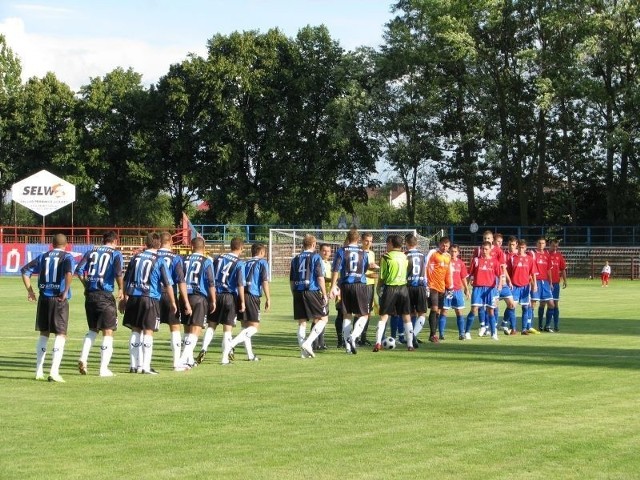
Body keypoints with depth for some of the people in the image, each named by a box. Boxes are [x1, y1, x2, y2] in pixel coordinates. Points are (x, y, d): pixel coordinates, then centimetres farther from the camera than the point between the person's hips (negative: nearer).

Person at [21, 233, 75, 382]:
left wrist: (30, 291, 10)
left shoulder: (43, 257, 11)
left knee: (43, 333, 16)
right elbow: (69, 272, -22)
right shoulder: (67, 257, -2)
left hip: (43, 299, 4)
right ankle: (54, 371, -13)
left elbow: (25, 271, 7)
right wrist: (66, 291, -15)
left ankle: (39, 371, 16)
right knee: (61, 335, -1)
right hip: (59, 299, -4)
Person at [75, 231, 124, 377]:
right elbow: (119, 273, -16)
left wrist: (87, 285, 14)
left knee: (93, 329, 21)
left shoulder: (92, 251, 11)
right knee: (108, 332, 3)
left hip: (90, 294, 5)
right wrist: (121, 290, -1)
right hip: (105, 296, -5)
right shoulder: (115, 254, -1)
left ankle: (83, 358, 3)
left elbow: (79, 270, 3)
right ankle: (104, 369, 0)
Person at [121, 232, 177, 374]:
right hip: (150, 298, -4)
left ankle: (134, 365, 15)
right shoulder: (159, 261, -4)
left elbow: (126, 280, 14)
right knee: (148, 332, 0)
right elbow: (168, 284, -6)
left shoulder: (136, 257, 8)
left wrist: (125, 298, 25)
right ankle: (145, 366, -3)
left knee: (135, 331, 12)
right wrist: (172, 303, 3)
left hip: (133, 297, 4)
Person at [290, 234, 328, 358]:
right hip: (312, 291, -5)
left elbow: (291, 280, 15)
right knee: (323, 319, 3)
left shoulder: (295, 259, 13)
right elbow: (320, 277, -8)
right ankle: (308, 343, -13)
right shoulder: (316, 257, -2)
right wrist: (324, 294, -3)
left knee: (301, 322, 9)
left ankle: (304, 351, 6)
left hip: (298, 292, 5)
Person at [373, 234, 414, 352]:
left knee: (384, 316, 1)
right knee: (406, 317, 10)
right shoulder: (404, 256, 7)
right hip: (403, 287, 3)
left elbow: (382, 277, -5)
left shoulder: (386, 257, -7)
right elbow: (406, 272, 13)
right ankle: (410, 344, 9)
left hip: (390, 288, -3)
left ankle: (378, 343, -10)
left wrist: (379, 289, 7)